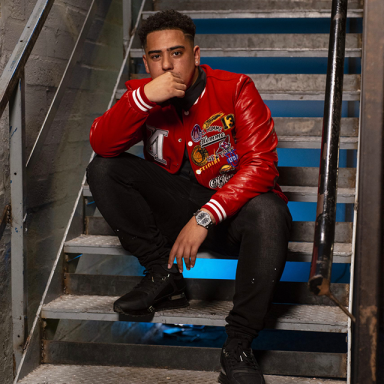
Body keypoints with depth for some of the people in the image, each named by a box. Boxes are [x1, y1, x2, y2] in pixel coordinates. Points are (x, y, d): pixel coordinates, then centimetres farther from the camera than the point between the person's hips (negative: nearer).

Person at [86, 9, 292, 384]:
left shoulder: (235, 89, -11)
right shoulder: (143, 94, 0)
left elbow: (261, 163, -19)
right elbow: (101, 145, -13)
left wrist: (204, 218, -29)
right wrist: (144, 98, -29)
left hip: (232, 203, -3)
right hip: (175, 205, 4)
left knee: (267, 213, -38)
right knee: (103, 171, -14)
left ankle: (238, 346, -31)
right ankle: (164, 276, -12)